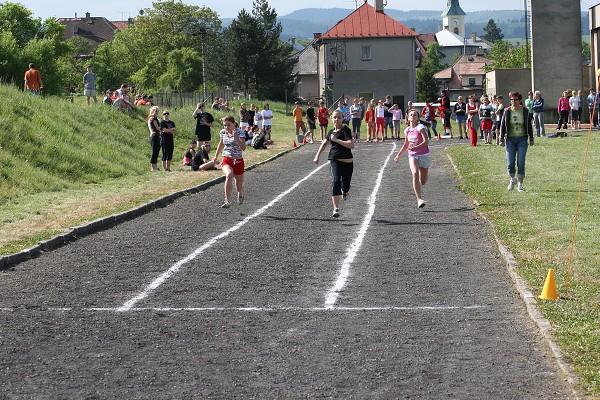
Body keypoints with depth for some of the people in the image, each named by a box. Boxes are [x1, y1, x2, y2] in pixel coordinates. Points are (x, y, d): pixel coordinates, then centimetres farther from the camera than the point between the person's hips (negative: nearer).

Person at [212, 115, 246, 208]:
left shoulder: (239, 133, -13)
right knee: (229, 175, -32)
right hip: (226, 160, 1)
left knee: (239, 186, 11)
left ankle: (240, 194, 51)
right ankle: (227, 201, -37)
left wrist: (236, 138, -36)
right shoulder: (223, 132, 0)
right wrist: (216, 156, 25)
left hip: (238, 161, -1)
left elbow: (243, 148, -26)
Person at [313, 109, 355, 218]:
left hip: (347, 162, -3)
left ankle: (345, 191, 51)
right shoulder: (331, 132, 11)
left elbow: (351, 145, -21)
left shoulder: (345, 130, -8)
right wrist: (317, 156, 25)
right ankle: (336, 209, -20)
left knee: (345, 184, 9)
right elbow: (324, 143, 30)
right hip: (335, 161, 3)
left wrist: (337, 140, -22)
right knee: (335, 182, -18)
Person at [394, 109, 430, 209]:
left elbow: (426, 141, -21)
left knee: (423, 181, 8)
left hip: (423, 155, -2)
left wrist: (416, 148, -34)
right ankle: (419, 199, -28)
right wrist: (399, 155, 21)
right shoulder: (407, 130, 7)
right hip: (412, 156, 2)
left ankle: (418, 188, 46)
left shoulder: (420, 127, -9)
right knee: (415, 174, -24)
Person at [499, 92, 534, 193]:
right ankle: (512, 179, 24)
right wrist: (501, 139, 0)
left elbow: (529, 125, 9)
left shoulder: (525, 111, 0)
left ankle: (520, 184, 7)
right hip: (510, 139, 0)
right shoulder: (507, 111, 0)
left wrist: (531, 139, 9)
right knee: (510, 163, -4)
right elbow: (502, 126, 5)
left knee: (521, 163, -3)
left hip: (522, 139, 0)